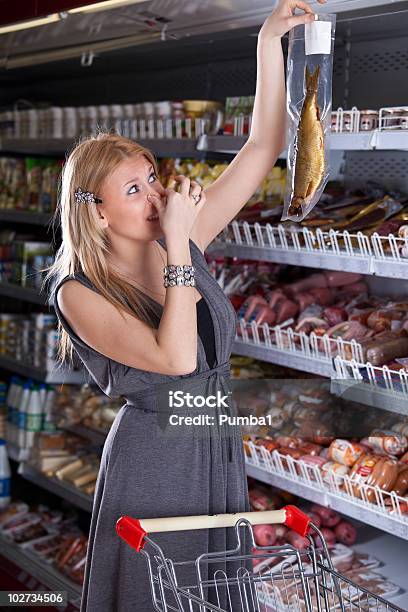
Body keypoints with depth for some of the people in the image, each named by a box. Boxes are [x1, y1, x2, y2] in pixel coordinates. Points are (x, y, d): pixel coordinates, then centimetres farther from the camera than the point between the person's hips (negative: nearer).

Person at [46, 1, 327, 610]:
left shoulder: (182, 241, -3)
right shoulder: (79, 292, -18)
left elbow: (261, 150, -5)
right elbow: (176, 359, -31)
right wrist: (178, 245, -30)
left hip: (220, 451, 6)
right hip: (154, 462, -5)